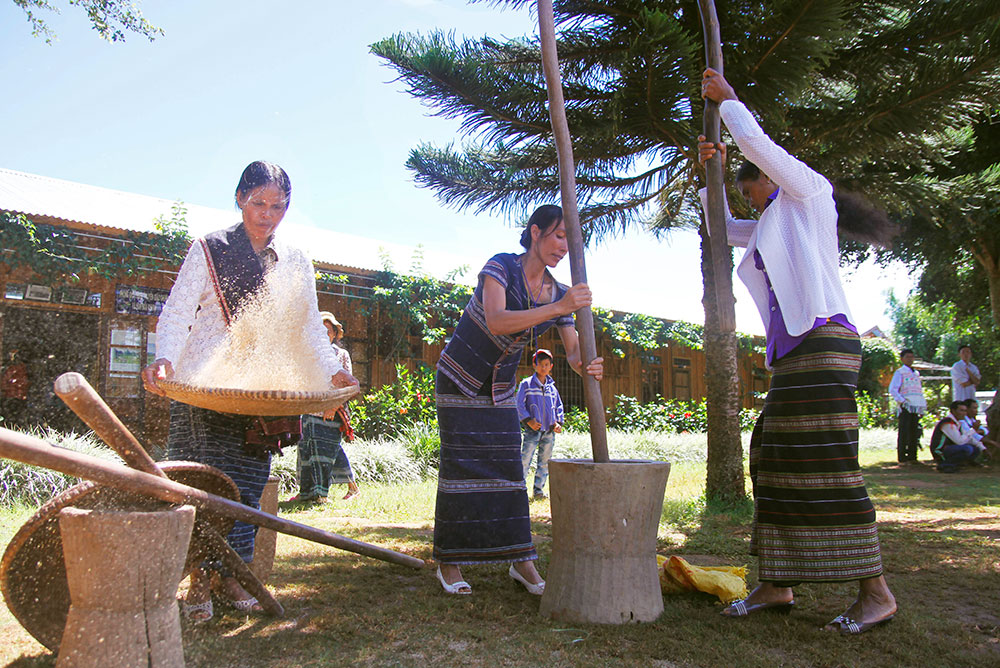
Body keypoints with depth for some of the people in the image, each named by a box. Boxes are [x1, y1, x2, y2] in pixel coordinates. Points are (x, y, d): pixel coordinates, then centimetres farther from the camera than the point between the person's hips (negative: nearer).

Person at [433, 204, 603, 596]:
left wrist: (587, 366, -32)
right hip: (459, 377, -5)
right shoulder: (501, 267, -20)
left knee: (509, 467, 0)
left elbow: (573, 350, -7)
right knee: (461, 466, -6)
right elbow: (496, 322, -37)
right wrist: (558, 307, -45)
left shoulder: (558, 292, -4)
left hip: (501, 387, 5)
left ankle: (520, 561, 6)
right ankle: (449, 563, 5)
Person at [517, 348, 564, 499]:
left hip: (549, 431, 5)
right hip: (532, 430, -4)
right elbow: (519, 404, -3)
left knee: (545, 462, 8)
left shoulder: (552, 387, 14)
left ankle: (539, 488, 18)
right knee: (525, 460, -9)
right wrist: (528, 420, -14)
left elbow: (559, 406, 21)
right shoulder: (526, 384, 1)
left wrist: (559, 422, 6)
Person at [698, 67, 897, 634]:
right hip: (794, 353, 10)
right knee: (775, 464, 5)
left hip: (823, 341, -10)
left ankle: (876, 592, -3)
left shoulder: (809, 192, 6)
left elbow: (755, 142, 0)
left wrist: (728, 98, 16)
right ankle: (777, 586, 10)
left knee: (829, 468, -11)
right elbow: (721, 226, 40)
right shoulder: (772, 227, 27)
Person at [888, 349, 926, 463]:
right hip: (905, 406, -6)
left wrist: (923, 403, 15)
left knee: (914, 431, 6)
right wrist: (901, 400, -16)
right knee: (904, 431, -7)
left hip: (916, 406, 6)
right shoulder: (900, 372, 1)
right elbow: (892, 389, -7)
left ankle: (912, 455, 12)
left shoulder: (916, 373, 21)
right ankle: (902, 457, -6)